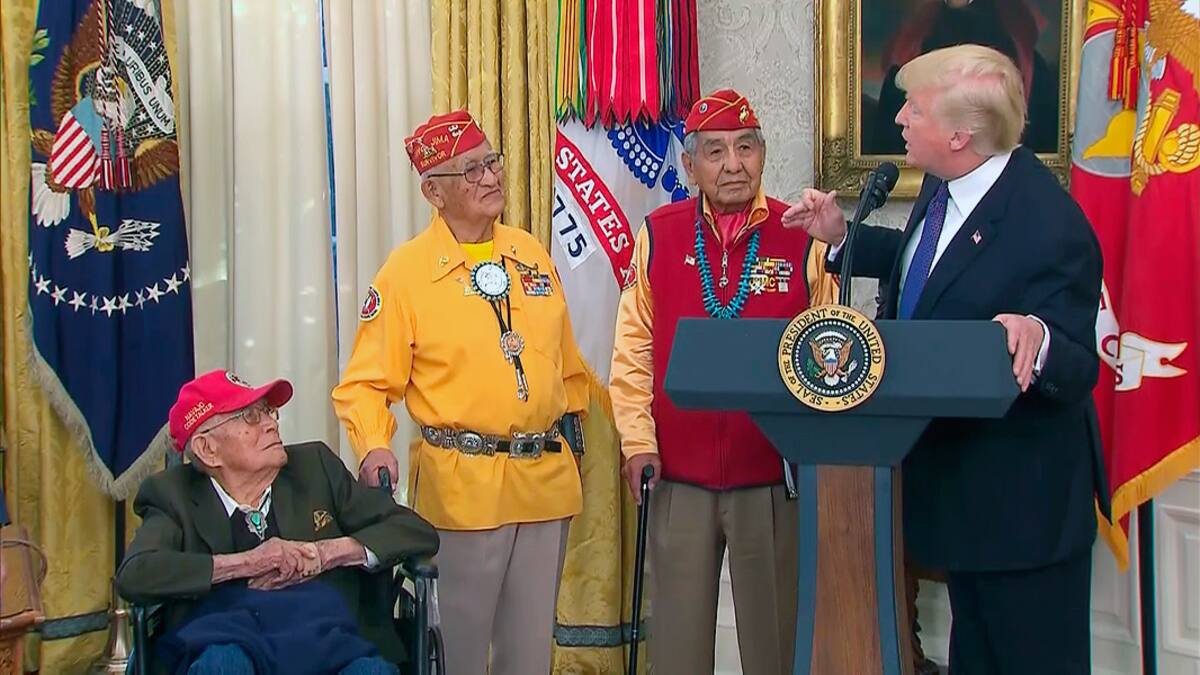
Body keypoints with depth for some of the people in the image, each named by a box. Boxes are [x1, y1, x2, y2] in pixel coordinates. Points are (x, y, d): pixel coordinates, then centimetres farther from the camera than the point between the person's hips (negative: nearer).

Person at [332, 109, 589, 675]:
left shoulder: (531, 254, 9)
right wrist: (375, 449, -22)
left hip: (547, 479, 4)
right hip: (462, 486, -4)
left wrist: (571, 419, 15)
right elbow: (364, 384, -6)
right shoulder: (406, 270, -6)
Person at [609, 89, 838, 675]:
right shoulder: (658, 235, 3)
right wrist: (638, 440, -2)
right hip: (679, 474, 1)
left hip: (775, 475, -1)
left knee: (774, 627, 9)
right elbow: (633, 347, 4)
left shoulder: (802, 237, -2)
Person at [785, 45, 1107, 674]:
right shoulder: (943, 186, -1)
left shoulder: (1050, 227, -28)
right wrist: (843, 237, 10)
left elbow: (1077, 372, -24)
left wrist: (1037, 340, -46)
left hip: (1022, 498, -9)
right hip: (958, 483, 9)